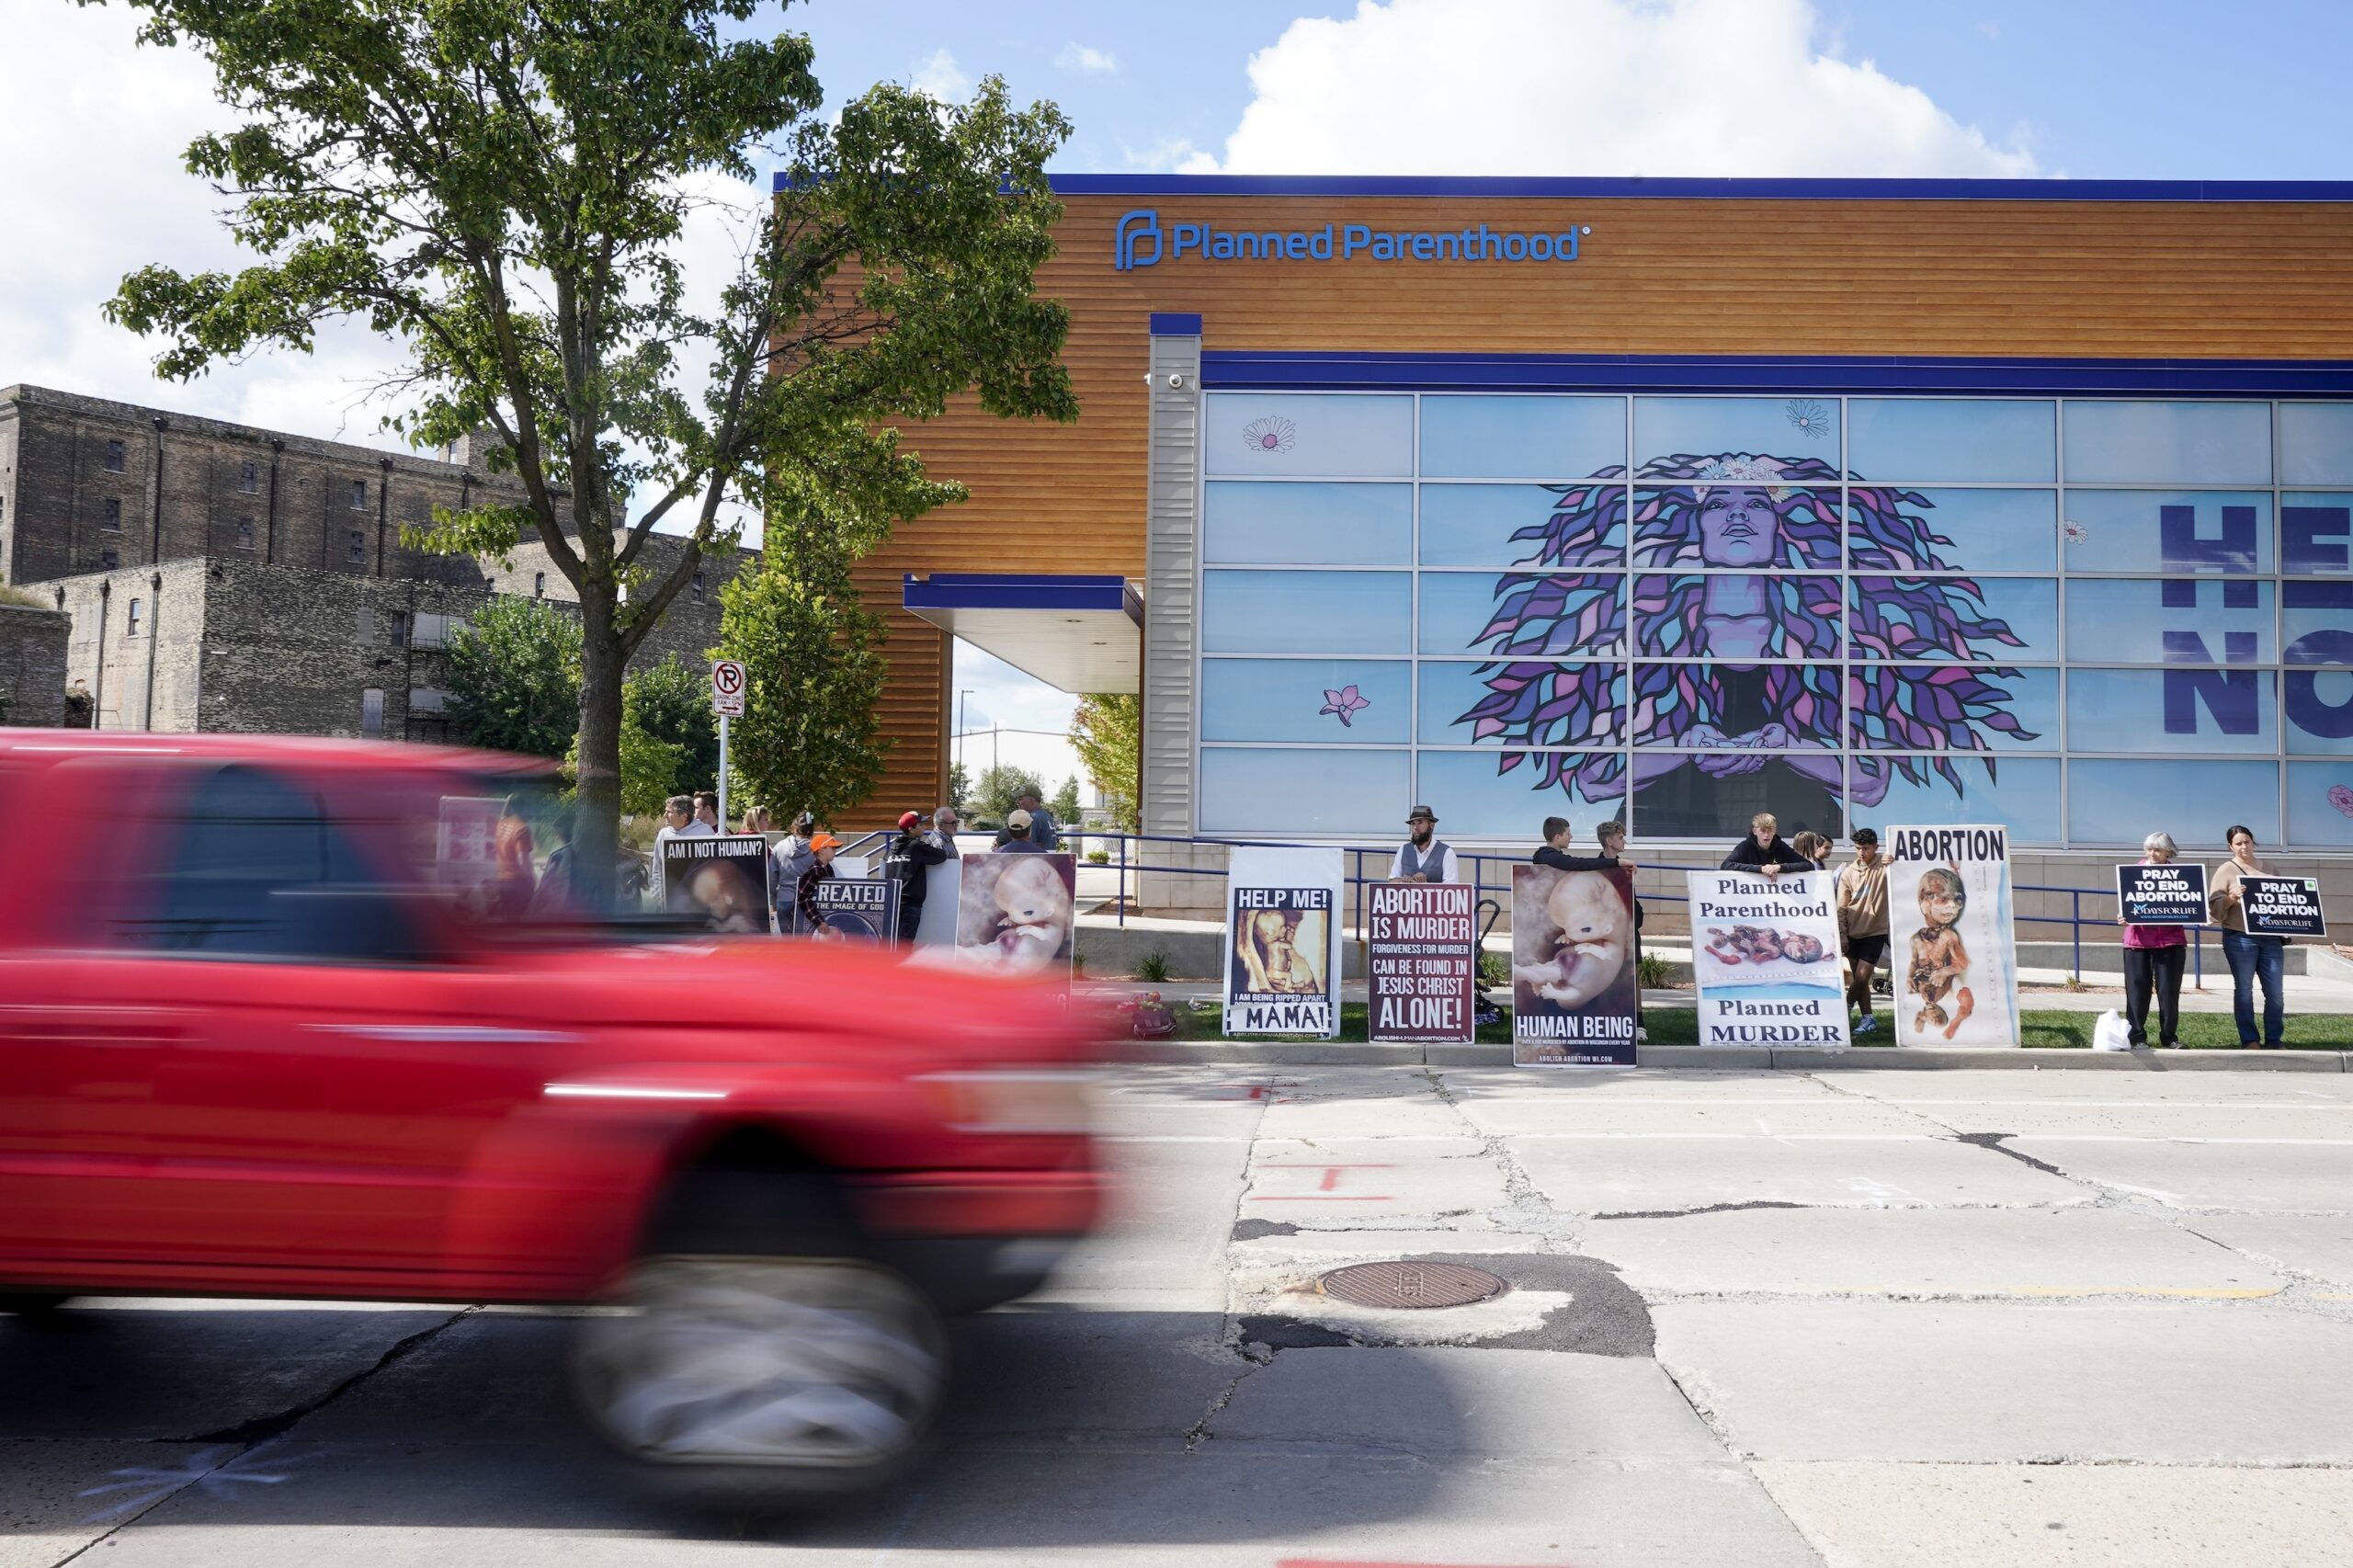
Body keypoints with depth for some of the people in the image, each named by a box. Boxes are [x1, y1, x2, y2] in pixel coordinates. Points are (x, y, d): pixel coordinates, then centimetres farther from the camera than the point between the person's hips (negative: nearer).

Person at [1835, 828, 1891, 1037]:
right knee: (1859, 979, 9)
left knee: (1861, 977, -7)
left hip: (1875, 932, -4)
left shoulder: (1885, 866, -7)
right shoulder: (1848, 872, 2)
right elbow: (1842, 907, 4)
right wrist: (1842, 934, 0)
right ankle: (1867, 1018, 20)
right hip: (1853, 933, 4)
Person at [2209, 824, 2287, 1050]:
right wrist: (2231, 898, -22)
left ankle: (2273, 1041, 8)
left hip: (2271, 937, 4)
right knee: (2244, 990, 1)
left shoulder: (2268, 869, 16)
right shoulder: (2226, 870, 1)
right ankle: (2249, 1040, 8)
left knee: (2275, 992, 1)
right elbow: (2214, 906, -5)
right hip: (2240, 938, -4)